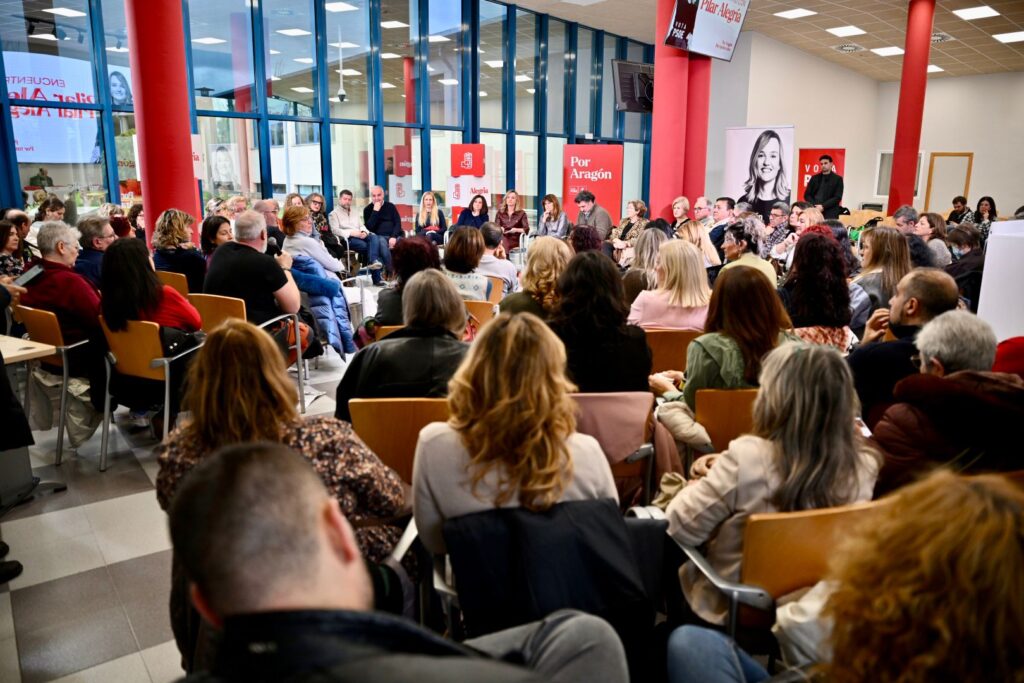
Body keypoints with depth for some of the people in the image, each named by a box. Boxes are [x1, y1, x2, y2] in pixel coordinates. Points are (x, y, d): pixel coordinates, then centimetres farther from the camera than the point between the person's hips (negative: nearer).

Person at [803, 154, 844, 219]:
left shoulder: (837, 179, 9)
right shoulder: (814, 178, 18)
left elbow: (837, 197, -1)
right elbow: (807, 195, 13)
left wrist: (823, 206, -13)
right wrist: (815, 206, -5)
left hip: (830, 214, -2)